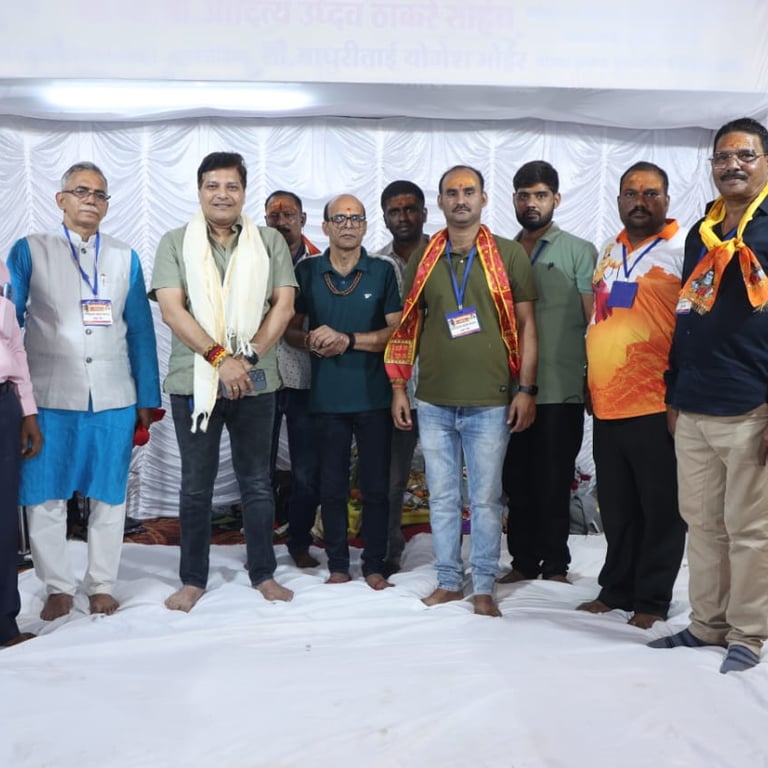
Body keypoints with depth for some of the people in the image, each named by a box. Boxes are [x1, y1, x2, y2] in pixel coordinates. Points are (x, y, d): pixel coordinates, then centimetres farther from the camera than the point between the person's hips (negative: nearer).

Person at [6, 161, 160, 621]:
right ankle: (59, 587, 18)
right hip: (50, 396, -1)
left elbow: (141, 331, 9)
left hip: (114, 398, 1)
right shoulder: (30, 251, 6)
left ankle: (102, 585, 19)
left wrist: (148, 398, 5)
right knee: (45, 497, 4)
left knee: (110, 496, 6)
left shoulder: (126, 257, 11)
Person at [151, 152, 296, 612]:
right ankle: (193, 579, 21)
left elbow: (284, 305, -1)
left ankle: (264, 573, 23)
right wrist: (220, 357, -17)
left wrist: (248, 357, -12)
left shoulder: (270, 241, 5)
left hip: (256, 381, 1)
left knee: (258, 482, 10)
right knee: (196, 485, 9)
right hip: (194, 380, -1)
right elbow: (172, 310, -8)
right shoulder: (176, 243, 2)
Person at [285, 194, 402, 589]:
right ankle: (337, 566, 18)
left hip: (373, 395, -1)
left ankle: (374, 566, 16)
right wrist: (311, 340, -13)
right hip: (327, 397, 1)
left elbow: (397, 331, -4)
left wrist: (348, 340, -15)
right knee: (332, 486, 8)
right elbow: (290, 329, 9)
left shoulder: (382, 271, 2)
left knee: (376, 485, 5)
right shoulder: (306, 271, 6)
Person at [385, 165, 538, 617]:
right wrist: (399, 387, 7)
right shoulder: (424, 259, 8)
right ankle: (449, 581, 24)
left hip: (490, 401, -3)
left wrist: (526, 389, -5)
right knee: (442, 497, 11)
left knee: (486, 499, 4)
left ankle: (484, 587, 17)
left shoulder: (510, 255, 0)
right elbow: (409, 327, 12)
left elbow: (526, 326, 1)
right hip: (434, 400, 3)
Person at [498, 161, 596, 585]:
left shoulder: (578, 252, 1)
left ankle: (555, 565, 16)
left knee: (554, 482, 3)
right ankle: (524, 561, 22)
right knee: (517, 481, 10)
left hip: (560, 390, -4)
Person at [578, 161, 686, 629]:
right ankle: (617, 590, 27)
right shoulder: (609, 253, 15)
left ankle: (652, 600, 15)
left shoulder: (681, 250, -5)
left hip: (655, 408, -6)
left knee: (660, 510, 4)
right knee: (617, 510, 15)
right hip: (607, 406, 6)